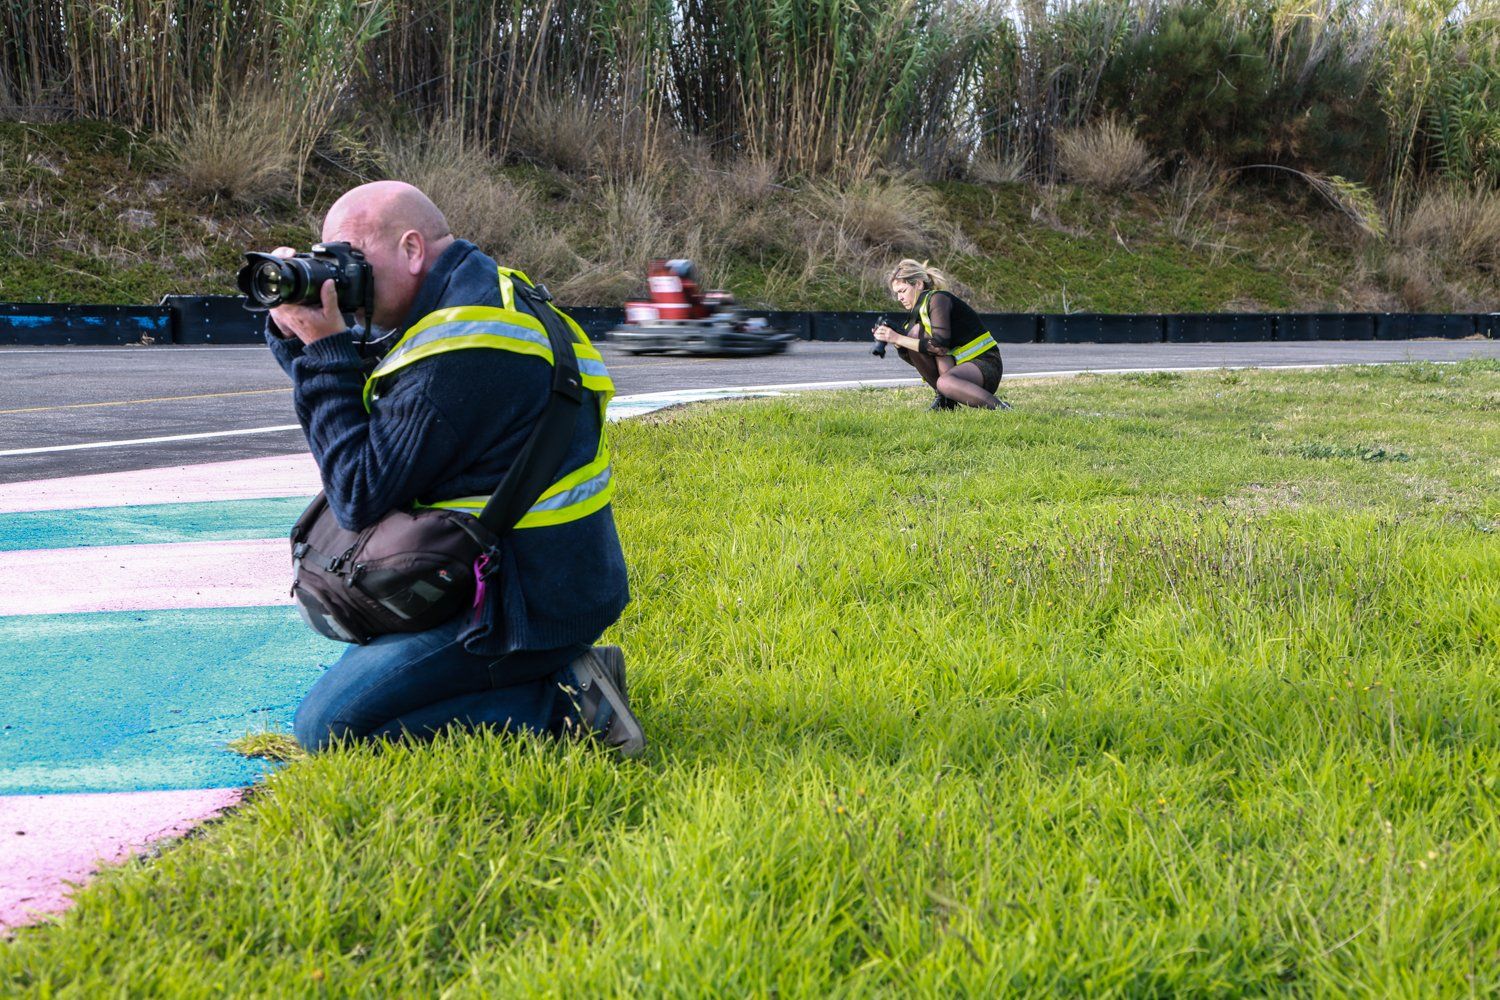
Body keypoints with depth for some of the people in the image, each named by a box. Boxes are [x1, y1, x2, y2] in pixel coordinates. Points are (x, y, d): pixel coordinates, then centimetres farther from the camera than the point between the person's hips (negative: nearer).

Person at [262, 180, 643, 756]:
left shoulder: (459, 354, -24)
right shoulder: (487, 288, 10)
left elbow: (359, 500, -18)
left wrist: (326, 351, -13)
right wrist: (299, 329, 0)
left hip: (528, 606, -11)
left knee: (327, 726, -11)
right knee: (355, 669, 27)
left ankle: (561, 706, -11)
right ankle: (557, 674, 11)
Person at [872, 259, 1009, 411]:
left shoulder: (938, 299, -12)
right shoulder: (919, 309, 14)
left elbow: (940, 346, -24)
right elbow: (915, 359, 10)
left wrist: (899, 339, -23)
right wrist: (895, 341, -7)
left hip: (985, 365, -9)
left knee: (945, 383, -39)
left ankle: (1001, 408, -25)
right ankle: (944, 399, -4)